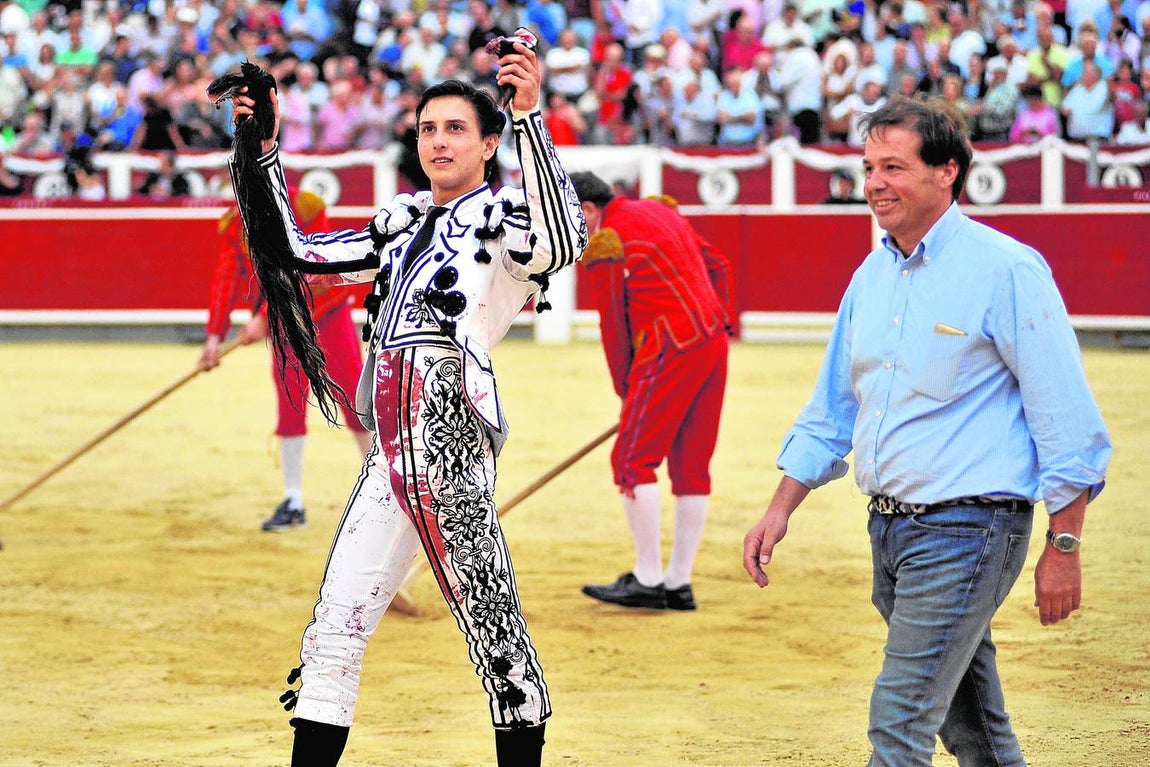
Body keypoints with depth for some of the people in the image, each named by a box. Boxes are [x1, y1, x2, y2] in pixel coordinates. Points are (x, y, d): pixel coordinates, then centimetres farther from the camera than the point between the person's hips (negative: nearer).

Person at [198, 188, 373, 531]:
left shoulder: (306, 208, -21)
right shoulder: (234, 225, -6)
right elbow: (226, 280, -10)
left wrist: (264, 317, -32)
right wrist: (214, 336, -20)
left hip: (328, 305, -3)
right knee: (290, 403, 1)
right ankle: (293, 504, 5)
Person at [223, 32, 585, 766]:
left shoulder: (502, 217, 1)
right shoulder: (404, 223, 22)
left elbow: (560, 243, -23)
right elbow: (297, 255, 29)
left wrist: (529, 114, -31)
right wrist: (263, 154, 23)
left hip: (452, 445, -7)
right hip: (391, 453, 7)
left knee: (494, 628, -5)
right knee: (334, 633, 4)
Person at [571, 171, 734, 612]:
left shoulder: (603, 247, -6)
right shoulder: (659, 211, 19)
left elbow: (614, 327, -3)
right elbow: (718, 267, 24)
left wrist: (625, 391, 6)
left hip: (670, 352, -9)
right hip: (713, 342, 9)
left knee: (633, 460, -3)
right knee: (692, 465, 10)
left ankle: (647, 581, -3)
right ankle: (678, 584, 13)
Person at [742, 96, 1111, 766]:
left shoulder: (1005, 269, -11)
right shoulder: (871, 277, 12)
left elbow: (1067, 418, -11)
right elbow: (832, 410, 22)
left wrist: (1064, 549, -13)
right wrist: (781, 510, 15)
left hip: (967, 529, -8)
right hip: (889, 528, 8)